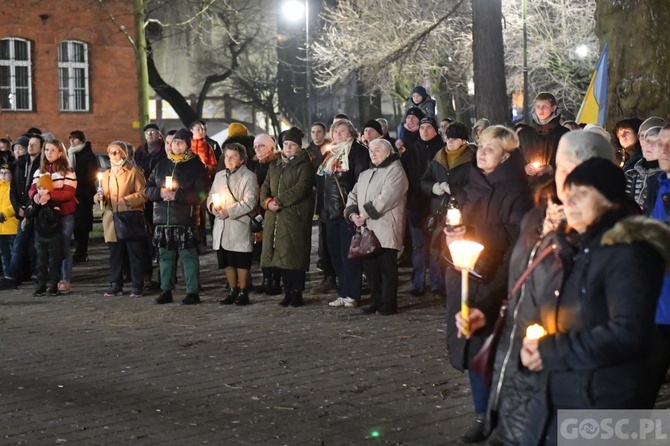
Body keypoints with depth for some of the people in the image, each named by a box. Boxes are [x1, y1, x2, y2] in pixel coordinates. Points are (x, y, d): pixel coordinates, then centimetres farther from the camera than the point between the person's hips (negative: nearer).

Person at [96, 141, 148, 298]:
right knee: (115, 254, 8)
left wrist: (128, 200, -19)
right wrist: (100, 197, -1)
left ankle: (137, 286, 5)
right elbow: (101, 196, 22)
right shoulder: (106, 174, 19)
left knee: (135, 253, -1)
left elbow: (143, 194, -5)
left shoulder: (134, 171, 1)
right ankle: (115, 285, 15)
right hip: (112, 219, 5)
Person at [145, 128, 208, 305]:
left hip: (186, 219, -5)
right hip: (162, 218, 5)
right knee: (165, 255, 9)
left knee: (188, 256, -5)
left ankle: (193, 292, 1)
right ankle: (166, 290, 18)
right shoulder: (162, 165, 15)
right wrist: (160, 192, -8)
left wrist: (177, 195, -15)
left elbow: (200, 193, -8)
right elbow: (148, 188, 14)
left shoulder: (196, 166, 0)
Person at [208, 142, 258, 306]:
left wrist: (229, 212, -18)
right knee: (226, 261, 11)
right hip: (221, 227, 6)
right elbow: (211, 196, 18)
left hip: (239, 227, -6)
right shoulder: (219, 176, 17)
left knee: (241, 262, -2)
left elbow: (249, 202, -14)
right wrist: (212, 206, -5)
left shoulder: (248, 176, -5)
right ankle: (233, 291, 22)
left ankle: (243, 292, 7)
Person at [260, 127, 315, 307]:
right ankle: (288, 292, 13)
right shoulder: (275, 166, 20)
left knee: (295, 255, -8)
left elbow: (302, 188, -15)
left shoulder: (304, 166, -2)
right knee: (282, 256, 6)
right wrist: (267, 201, -6)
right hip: (276, 217, 6)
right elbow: (265, 187, 16)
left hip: (295, 217, -6)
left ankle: (297, 293, -1)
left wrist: (279, 201, -17)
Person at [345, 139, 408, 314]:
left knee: (387, 266, -5)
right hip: (367, 229, 8)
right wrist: (352, 213, 0)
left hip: (386, 230, -8)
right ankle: (376, 301, 18)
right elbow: (353, 195, 21)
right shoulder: (365, 174, 24)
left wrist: (366, 214, -14)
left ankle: (389, 304, 0)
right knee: (369, 265, 8)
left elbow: (387, 197, -16)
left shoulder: (395, 171, -3)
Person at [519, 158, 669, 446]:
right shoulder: (572, 248, 14)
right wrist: (533, 344, -2)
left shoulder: (628, 252, -12)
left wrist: (552, 350, -17)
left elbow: (628, 334, -22)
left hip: (604, 404, -8)